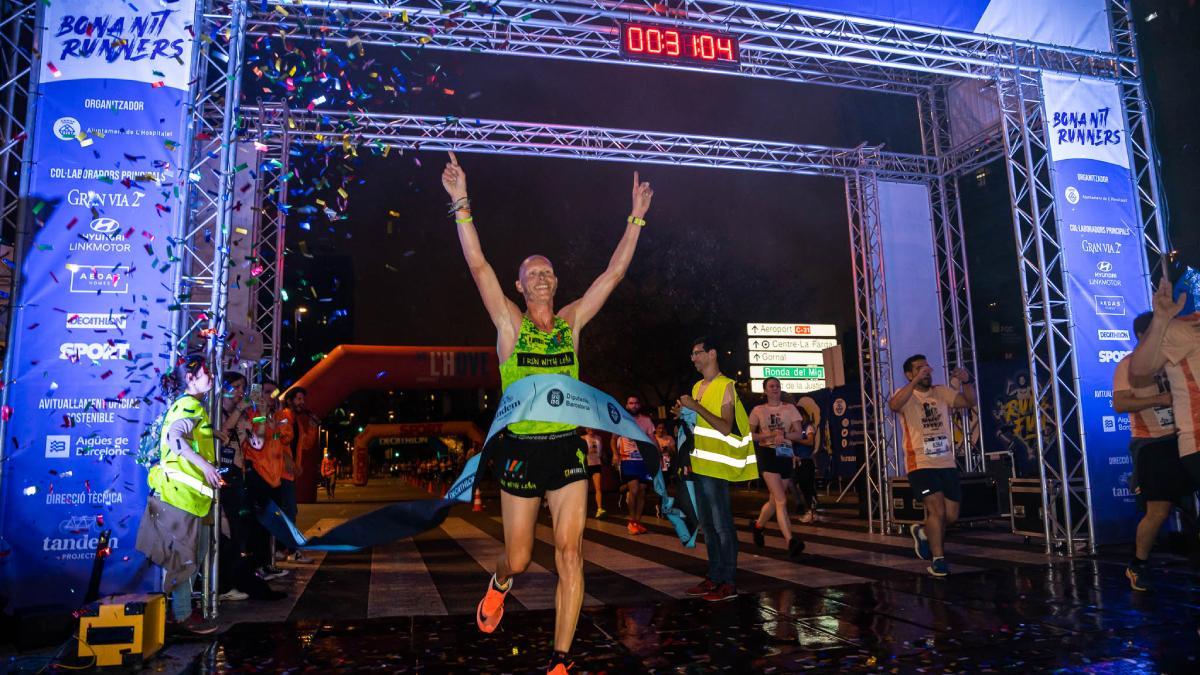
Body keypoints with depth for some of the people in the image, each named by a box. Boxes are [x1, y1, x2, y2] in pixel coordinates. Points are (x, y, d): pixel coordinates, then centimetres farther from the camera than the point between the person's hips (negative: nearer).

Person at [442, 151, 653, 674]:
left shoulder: (571, 321, 7)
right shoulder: (509, 322, 0)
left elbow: (614, 272, 7)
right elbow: (478, 265, -9)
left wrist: (635, 218, 6)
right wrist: (461, 204, -13)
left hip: (568, 448, 2)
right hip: (521, 449, -2)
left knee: (569, 554, -4)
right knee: (518, 559, 8)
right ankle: (499, 584, 46)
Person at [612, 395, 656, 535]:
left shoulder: (646, 420, 7)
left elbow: (652, 439, 8)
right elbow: (614, 439, 4)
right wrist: (615, 454, -11)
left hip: (644, 459, 3)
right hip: (628, 460, -3)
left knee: (642, 491, 6)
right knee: (633, 489, -14)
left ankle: (638, 521, 15)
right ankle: (632, 521, 1)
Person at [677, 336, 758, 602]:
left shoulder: (726, 386, -8)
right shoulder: (697, 387, 16)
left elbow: (726, 428, -17)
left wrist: (697, 407, -20)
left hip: (716, 466, -8)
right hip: (699, 464, 8)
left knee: (722, 524, -5)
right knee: (707, 523, 12)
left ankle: (729, 583, 0)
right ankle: (714, 577, 20)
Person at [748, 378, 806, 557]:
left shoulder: (789, 408, 8)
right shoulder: (758, 410, 4)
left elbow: (798, 434, 3)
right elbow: (749, 435, 3)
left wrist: (784, 436, -18)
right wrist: (770, 435, -12)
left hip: (785, 455, 4)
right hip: (767, 454, -3)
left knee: (774, 499, 13)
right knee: (781, 500, -16)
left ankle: (758, 524, 39)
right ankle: (789, 540, -23)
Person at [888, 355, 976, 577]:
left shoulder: (941, 392, 9)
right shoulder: (905, 395, -5)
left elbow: (969, 401, 0)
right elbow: (894, 405, -28)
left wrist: (966, 381, -17)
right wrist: (917, 380, -33)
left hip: (947, 463, 5)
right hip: (921, 465, -5)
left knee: (951, 515, 9)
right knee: (937, 509, -15)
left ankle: (923, 532, 38)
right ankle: (938, 559, 0)